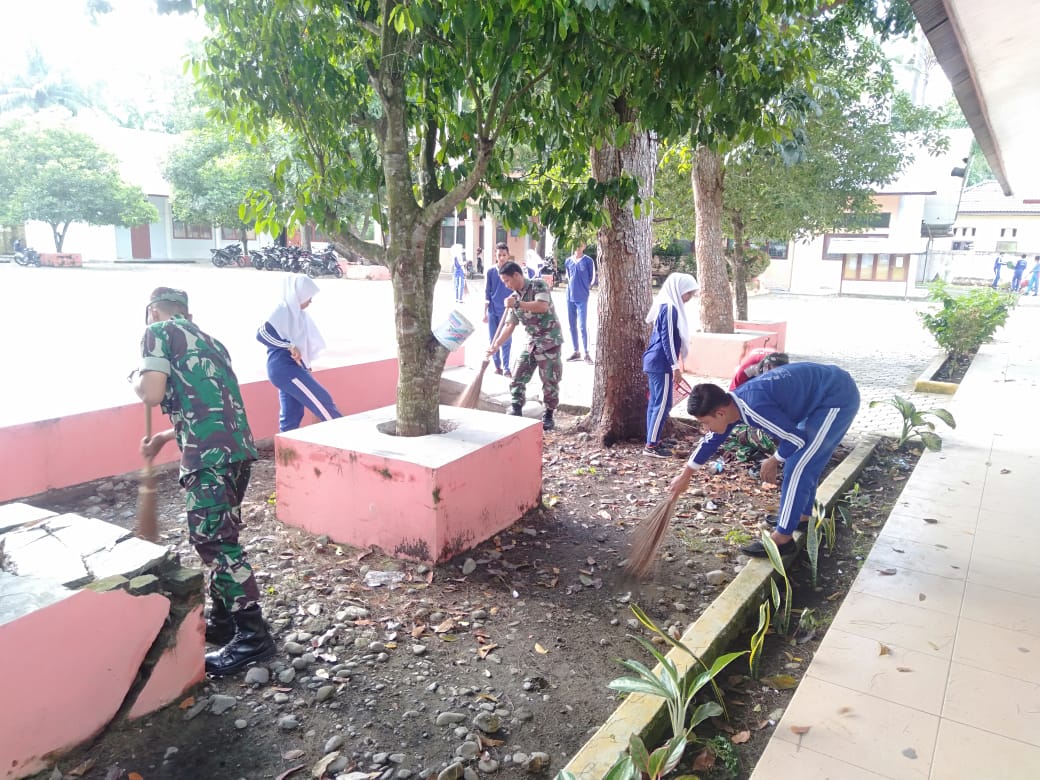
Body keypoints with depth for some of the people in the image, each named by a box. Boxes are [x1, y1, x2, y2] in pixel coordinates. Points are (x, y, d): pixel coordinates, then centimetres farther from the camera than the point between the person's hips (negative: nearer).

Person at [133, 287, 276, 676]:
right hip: (237, 448, 9)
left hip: (211, 456, -9)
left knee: (214, 542, -4)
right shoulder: (207, 340, 27)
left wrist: (137, 378, 14)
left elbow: (152, 394, -10)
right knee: (219, 538, 19)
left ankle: (253, 636, 0)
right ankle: (222, 620, 30)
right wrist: (163, 437, 44)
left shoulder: (159, 331, 3)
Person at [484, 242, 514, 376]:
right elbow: (487, 293, 5)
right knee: (493, 340, 7)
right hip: (493, 311, 2)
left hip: (507, 311, -2)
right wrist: (485, 312, 3)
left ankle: (506, 367, 3)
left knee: (506, 341, -2)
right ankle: (497, 366, 19)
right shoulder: (491, 272, 2)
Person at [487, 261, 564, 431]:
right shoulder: (514, 298, 7)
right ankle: (516, 411, 8)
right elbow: (509, 325, 3)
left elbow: (543, 306, -27)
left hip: (550, 340, -6)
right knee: (518, 377, 2)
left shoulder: (538, 285, -10)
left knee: (549, 380, 0)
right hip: (531, 342, 6)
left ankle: (548, 414, 12)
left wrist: (518, 304, -26)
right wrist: (496, 345, -8)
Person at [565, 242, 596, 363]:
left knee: (582, 326, -7)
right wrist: (571, 286, 10)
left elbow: (592, 279, 0)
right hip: (570, 297, 5)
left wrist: (584, 286, 0)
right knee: (572, 326, 10)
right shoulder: (568, 261, 9)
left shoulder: (588, 261, -5)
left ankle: (586, 353, 0)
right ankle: (576, 352, 20)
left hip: (582, 298, -5)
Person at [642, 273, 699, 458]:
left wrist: (673, 365, 25)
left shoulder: (664, 305, 15)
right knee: (663, 403, -6)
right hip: (661, 363, -10)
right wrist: (675, 366, -18)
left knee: (655, 402, 12)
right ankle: (651, 445, -2)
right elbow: (667, 340, -19)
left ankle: (652, 441, 18)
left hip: (654, 361, 10)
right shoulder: (670, 308, -15)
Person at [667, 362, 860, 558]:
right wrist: (685, 476, 23)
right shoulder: (732, 403, -1)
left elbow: (796, 439, -20)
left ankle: (783, 538, 1)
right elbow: (711, 440, 15)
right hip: (825, 387, 9)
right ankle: (803, 516, 37)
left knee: (797, 466, -7)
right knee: (804, 461, 20)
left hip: (838, 399, -9)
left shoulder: (754, 407, -29)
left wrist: (773, 461, 0)